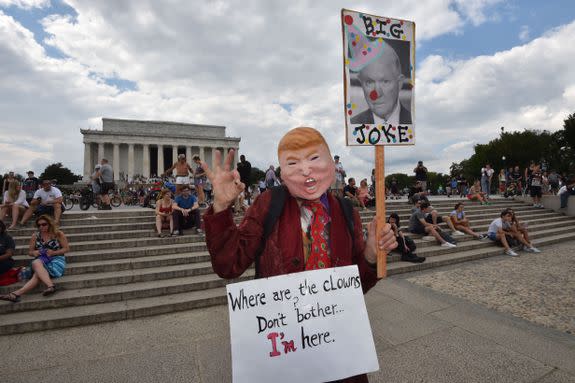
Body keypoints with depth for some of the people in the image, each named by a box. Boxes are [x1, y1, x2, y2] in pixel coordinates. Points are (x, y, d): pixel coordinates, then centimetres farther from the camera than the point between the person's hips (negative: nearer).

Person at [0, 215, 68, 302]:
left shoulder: (58, 234, 2)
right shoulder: (35, 236, 13)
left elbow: (67, 248, 2)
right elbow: (30, 251, 19)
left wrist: (54, 252, -13)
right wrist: (33, 253, -5)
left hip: (56, 259, -3)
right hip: (41, 260, 3)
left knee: (38, 273, -32)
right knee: (36, 263, -35)